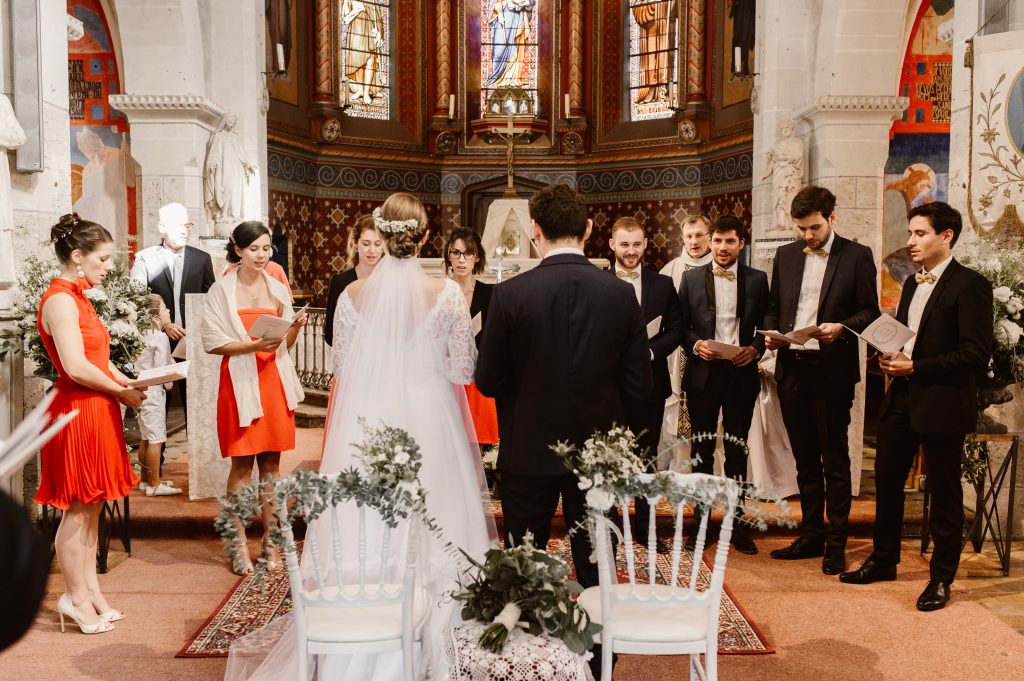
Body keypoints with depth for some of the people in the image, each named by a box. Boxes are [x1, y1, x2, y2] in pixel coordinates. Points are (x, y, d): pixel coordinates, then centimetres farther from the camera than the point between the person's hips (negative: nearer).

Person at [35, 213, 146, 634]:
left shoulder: (78, 298, 15)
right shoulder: (60, 300, -15)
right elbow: (76, 366, -23)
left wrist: (125, 382, 3)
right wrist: (122, 392, -12)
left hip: (96, 410, 10)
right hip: (77, 412, -10)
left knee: (91, 507, 14)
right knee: (77, 509, 1)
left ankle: (89, 589, 23)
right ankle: (77, 599, 12)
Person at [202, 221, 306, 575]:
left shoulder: (278, 290, 11)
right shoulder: (222, 290, -1)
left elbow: (286, 345, 12)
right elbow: (213, 342, -6)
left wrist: (294, 328, -8)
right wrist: (254, 345, -18)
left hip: (275, 382, 4)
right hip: (240, 382, -4)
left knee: (271, 463, 7)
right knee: (242, 464, -1)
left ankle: (270, 540, 16)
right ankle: (240, 545, 9)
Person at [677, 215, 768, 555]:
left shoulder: (757, 279, 5)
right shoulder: (691, 278, 5)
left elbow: (766, 325, 7)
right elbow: (681, 325, 5)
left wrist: (755, 348, -11)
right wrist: (695, 344, -13)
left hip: (741, 373, 0)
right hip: (703, 372, 0)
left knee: (737, 450, 7)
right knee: (702, 449, 8)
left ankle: (736, 521, 18)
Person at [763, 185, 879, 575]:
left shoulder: (857, 256, -1)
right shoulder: (786, 255, 12)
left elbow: (870, 312, -2)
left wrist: (841, 328, -20)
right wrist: (771, 334, -4)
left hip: (831, 370, -4)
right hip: (791, 368, 5)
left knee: (834, 460, 2)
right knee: (805, 459, 13)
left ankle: (836, 544, 13)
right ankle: (811, 536, 24)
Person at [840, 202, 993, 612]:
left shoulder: (969, 285, -12)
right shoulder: (913, 284, 14)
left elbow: (977, 354, -17)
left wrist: (915, 367, -19)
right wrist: (891, 358, 1)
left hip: (943, 403, -8)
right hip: (902, 396, 8)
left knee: (944, 492, 5)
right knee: (887, 481, 14)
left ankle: (941, 578, 19)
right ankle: (883, 561, 30)